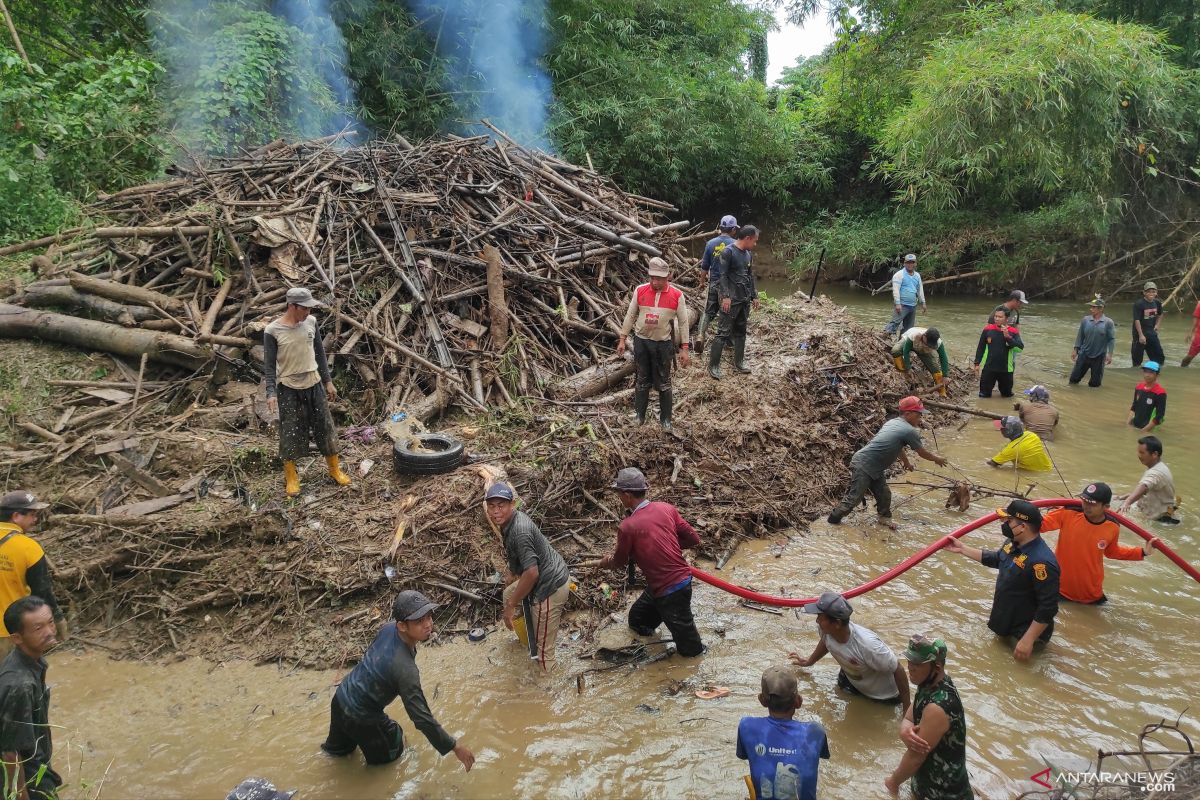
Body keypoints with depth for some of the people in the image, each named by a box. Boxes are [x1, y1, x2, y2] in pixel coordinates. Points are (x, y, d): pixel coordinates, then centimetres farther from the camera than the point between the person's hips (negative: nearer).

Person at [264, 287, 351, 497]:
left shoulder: (310, 322, -3)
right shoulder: (273, 331, -15)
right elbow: (269, 365, -10)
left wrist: (328, 381, 10)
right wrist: (271, 393, -20)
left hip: (313, 384, 4)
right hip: (288, 388, -4)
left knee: (325, 427, 11)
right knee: (291, 432, 5)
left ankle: (335, 469, 28)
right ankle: (291, 477, 22)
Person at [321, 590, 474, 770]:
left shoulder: (388, 628, -15)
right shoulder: (405, 669, -37)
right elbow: (421, 717, -32)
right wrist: (454, 746, -23)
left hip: (341, 696, 7)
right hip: (359, 717, -7)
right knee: (391, 751, 21)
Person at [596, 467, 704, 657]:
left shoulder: (627, 527, -21)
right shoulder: (667, 509, -5)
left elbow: (619, 562, -2)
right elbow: (693, 539, 1)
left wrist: (603, 563, 21)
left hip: (670, 591, -7)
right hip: (682, 577, 7)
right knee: (636, 620, 26)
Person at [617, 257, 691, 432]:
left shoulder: (677, 295, -9)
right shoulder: (640, 291, -6)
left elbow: (683, 322, -3)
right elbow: (630, 316, 4)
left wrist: (684, 348, -4)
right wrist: (622, 339, 3)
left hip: (664, 344, -1)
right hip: (641, 341, 1)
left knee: (664, 383, 8)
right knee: (643, 381, 12)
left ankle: (665, 419, 19)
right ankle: (639, 415, 23)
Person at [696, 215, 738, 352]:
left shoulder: (710, 243, -3)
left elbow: (705, 266, 2)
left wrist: (702, 280, 17)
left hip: (713, 283, 2)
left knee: (708, 311, 11)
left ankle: (701, 335, -5)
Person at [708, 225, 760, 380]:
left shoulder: (749, 254, 12)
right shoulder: (728, 252, -11)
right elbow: (722, 276, -14)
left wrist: (754, 296, 19)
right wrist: (725, 296, -20)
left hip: (745, 300, 8)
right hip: (731, 300, -8)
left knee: (741, 332, 13)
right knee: (723, 332, -7)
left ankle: (739, 363, 22)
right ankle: (713, 366, -2)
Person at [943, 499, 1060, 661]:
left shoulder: (1041, 562, -34)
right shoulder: (1013, 543, -6)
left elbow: (1048, 607, -30)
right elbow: (996, 559, 17)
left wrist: (1028, 640, -27)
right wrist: (962, 548, 16)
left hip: (1026, 630, -9)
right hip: (1005, 622, 9)